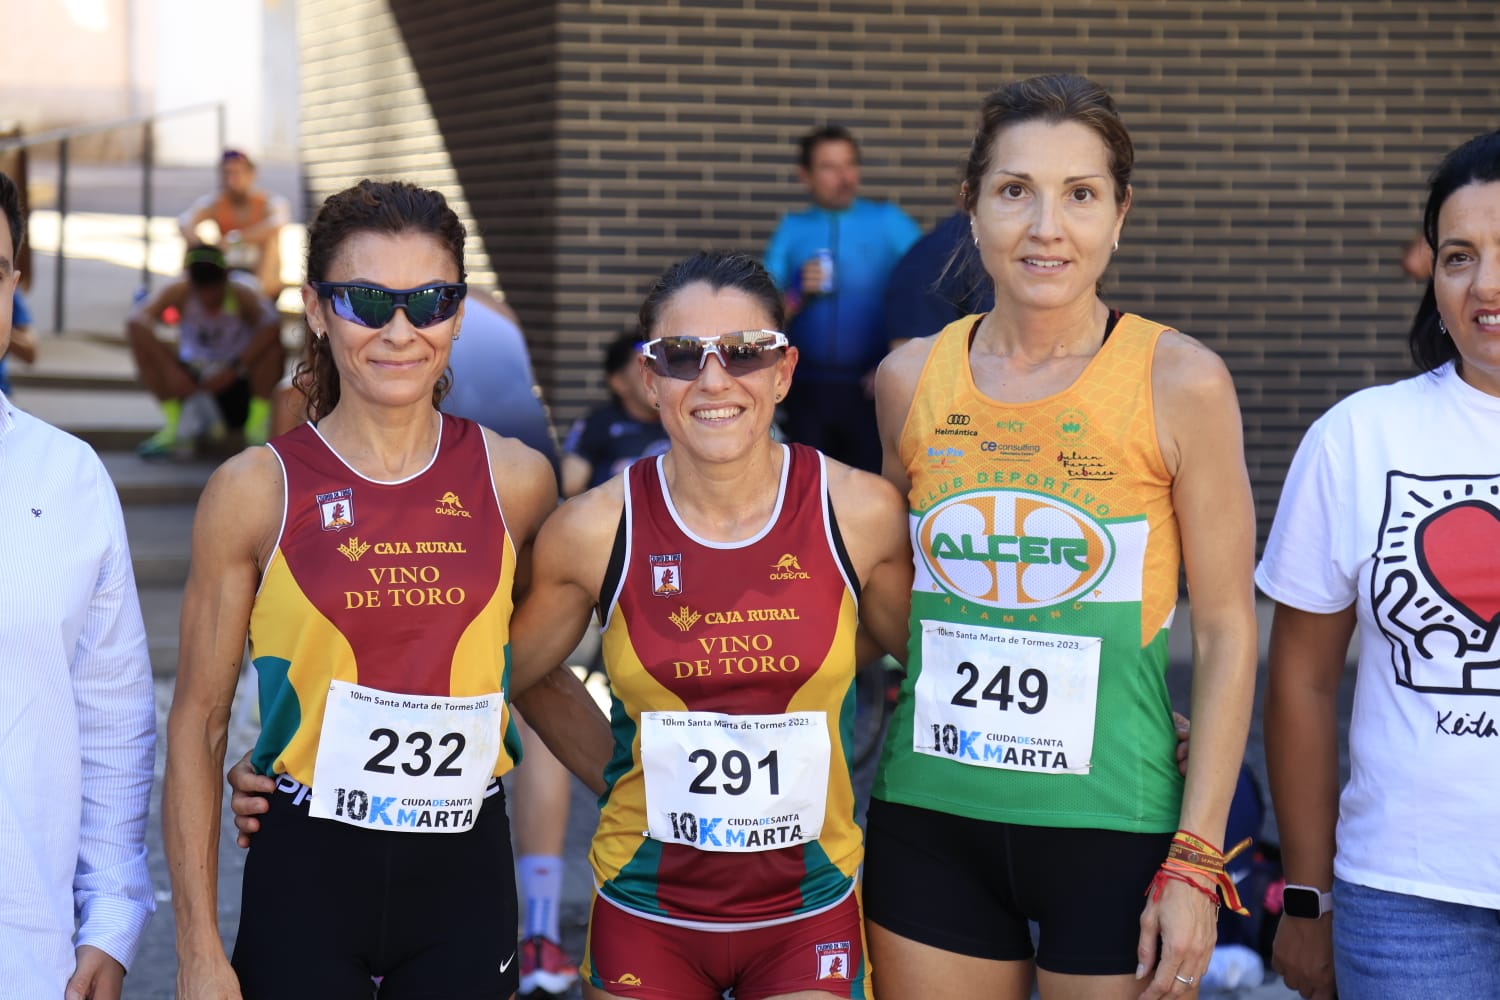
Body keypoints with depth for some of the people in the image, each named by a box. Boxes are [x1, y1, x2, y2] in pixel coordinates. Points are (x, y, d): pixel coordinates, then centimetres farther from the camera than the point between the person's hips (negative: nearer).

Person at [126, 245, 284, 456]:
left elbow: (272, 324, -38)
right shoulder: (178, 292, -14)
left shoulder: (242, 295, -19)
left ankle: (258, 425, -20)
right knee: (139, 334, -19)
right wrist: (169, 368, -38)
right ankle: (172, 425, -16)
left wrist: (235, 367, -43)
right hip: (191, 375, 2)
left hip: (239, 379, -2)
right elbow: (135, 320, -28)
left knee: (273, 341, -30)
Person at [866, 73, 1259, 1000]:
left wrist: (1197, 861, -9)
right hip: (930, 821, 3)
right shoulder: (911, 378, 3)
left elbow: (1227, 630, -5)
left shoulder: (1180, 382, -7)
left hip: (1112, 828, -3)